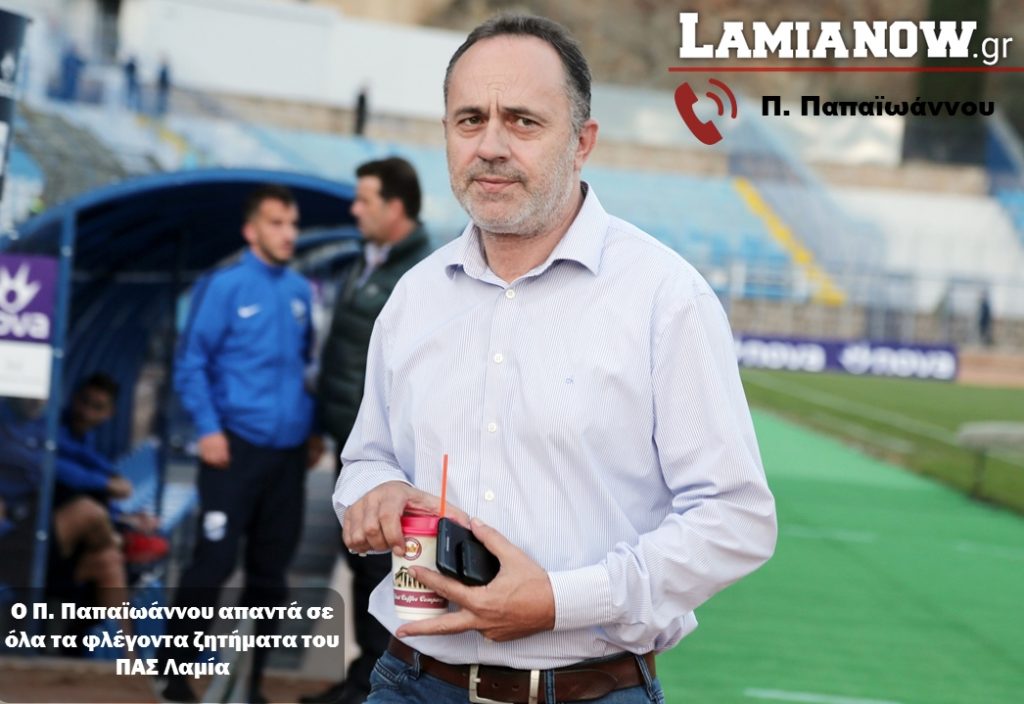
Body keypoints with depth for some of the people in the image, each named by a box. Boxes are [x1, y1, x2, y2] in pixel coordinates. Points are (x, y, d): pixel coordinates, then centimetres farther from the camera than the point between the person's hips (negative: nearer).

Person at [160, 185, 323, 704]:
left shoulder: (301, 292, 10)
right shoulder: (224, 286, -7)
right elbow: (191, 364, -7)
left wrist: (313, 429, 13)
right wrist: (208, 429, -15)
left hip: (288, 452, 6)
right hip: (236, 447, -5)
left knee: (270, 570, 8)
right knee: (214, 560, -7)